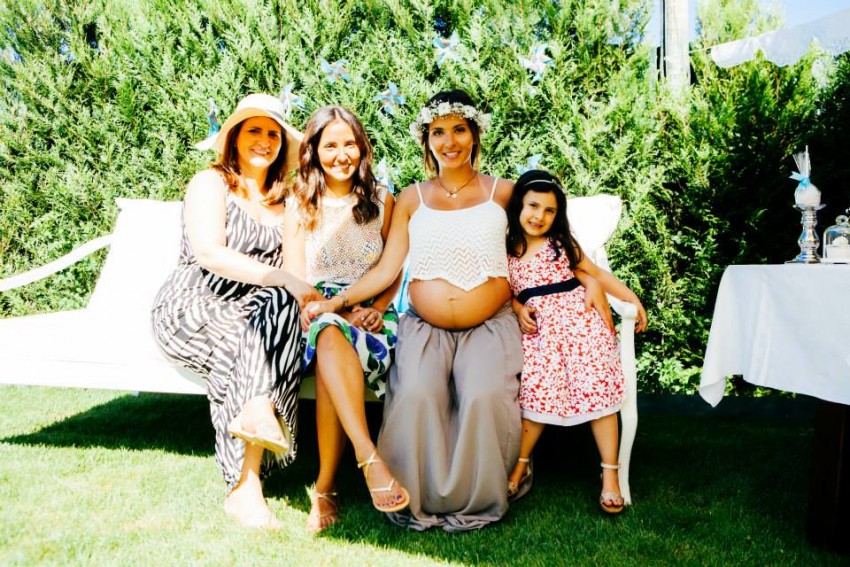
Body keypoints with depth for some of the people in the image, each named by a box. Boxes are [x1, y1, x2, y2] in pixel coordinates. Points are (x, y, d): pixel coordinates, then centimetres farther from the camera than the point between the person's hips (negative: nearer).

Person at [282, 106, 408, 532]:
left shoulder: (381, 202, 14)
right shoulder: (299, 205, 12)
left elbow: (394, 271, 12)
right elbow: (294, 277, 3)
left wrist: (377, 308, -9)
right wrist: (340, 312, -13)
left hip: (371, 315, 0)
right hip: (317, 314, 0)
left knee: (332, 349, -36)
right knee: (331, 333, -39)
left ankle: (325, 490, -29)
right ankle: (370, 460, -48)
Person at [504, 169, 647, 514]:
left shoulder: (561, 243, 9)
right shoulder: (505, 250, 9)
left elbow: (596, 273, 13)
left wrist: (632, 298, 8)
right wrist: (518, 309, -3)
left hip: (577, 319, 0)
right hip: (537, 329, 0)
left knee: (598, 392, -7)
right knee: (536, 395, -11)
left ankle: (610, 474, 4)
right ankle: (521, 465, 11)